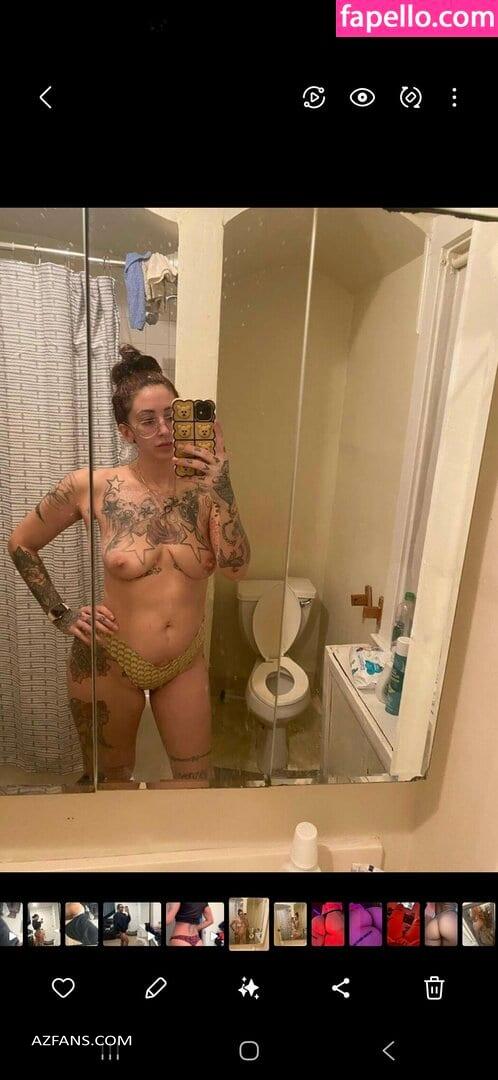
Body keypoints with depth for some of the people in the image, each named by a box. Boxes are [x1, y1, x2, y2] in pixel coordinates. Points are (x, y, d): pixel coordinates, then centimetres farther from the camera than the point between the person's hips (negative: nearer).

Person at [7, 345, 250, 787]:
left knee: (197, 785, 19)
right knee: (109, 780, 24)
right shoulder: (93, 487, -13)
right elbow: (21, 542, 1)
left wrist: (222, 486, -28)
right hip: (110, 663, -1)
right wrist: (61, 614, -3)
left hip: (185, 664, 2)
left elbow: (236, 568, -21)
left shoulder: (204, 487, -9)